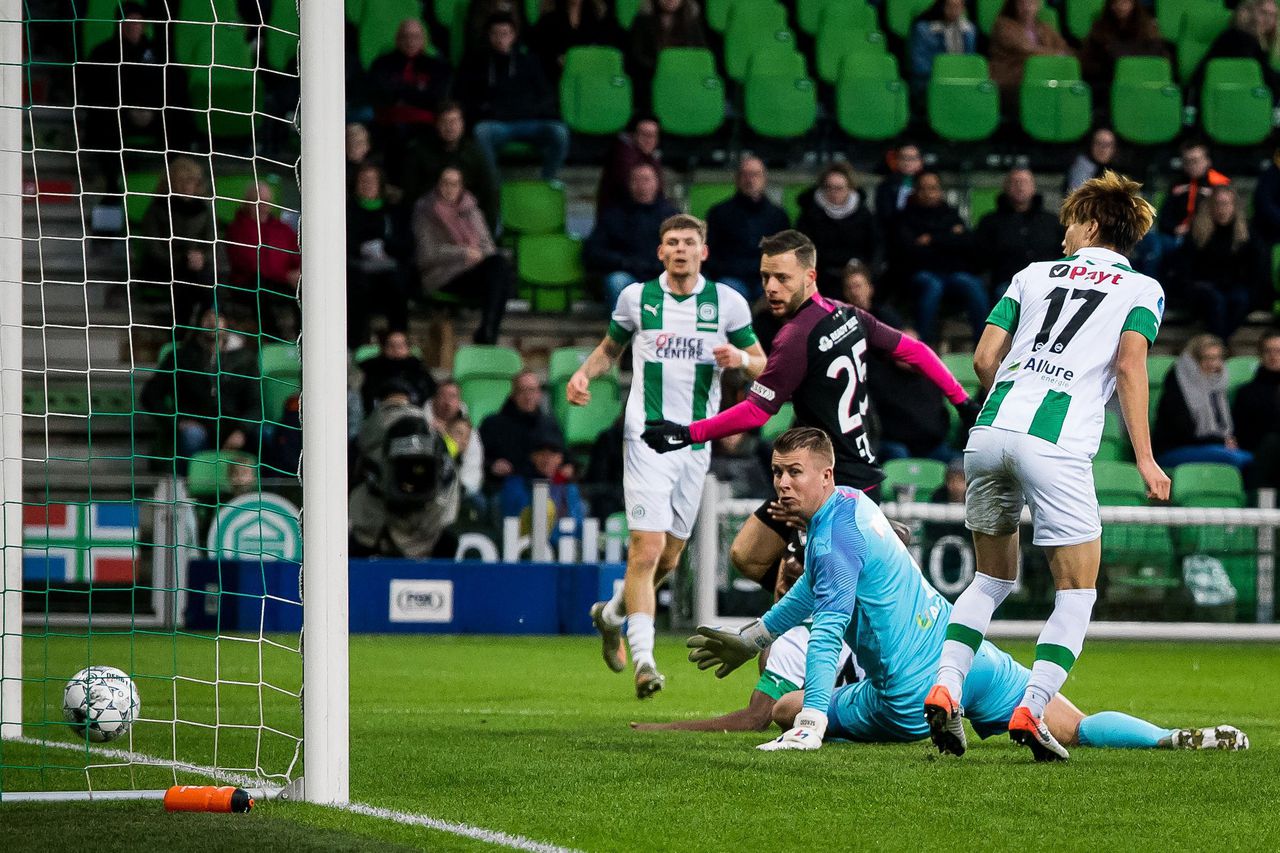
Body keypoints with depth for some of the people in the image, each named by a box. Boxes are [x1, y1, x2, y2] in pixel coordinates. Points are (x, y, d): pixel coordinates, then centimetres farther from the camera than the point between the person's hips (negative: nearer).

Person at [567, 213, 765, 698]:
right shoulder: (636, 297, 3)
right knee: (647, 548, -16)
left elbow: (761, 364, 10)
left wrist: (740, 358, -13)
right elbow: (611, 347, 19)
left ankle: (612, 613, 38)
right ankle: (643, 657, -16)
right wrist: (584, 373, -1)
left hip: (698, 441, 3)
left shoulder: (728, 302, 4)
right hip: (647, 437, -3)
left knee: (669, 556, 10)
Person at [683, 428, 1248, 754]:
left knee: (784, 710, 11)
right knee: (1077, 729, 4)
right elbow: (812, 590, 30)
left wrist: (809, 725, -29)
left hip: (915, 698, -8)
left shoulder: (832, 541, -14)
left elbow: (827, 631, -24)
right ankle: (1174, 739, -16)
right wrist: (749, 639, 39)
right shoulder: (854, 503, 14)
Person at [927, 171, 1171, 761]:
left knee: (992, 578, 20)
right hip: (1058, 445, -4)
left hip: (990, 431, 4)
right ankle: (1030, 710, -7)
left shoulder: (1035, 274, 22)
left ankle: (944, 689, 4)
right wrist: (1144, 457, -5)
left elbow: (985, 357, 15)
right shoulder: (1142, 289, 12)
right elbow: (1129, 365, -4)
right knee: (1077, 591, 7)